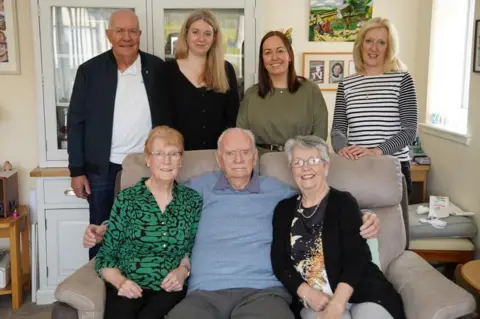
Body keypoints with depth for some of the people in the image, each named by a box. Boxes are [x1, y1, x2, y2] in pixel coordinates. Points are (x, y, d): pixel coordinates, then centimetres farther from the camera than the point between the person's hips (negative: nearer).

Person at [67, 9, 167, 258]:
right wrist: (77, 171, -3)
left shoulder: (157, 68, 1)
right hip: (103, 169, 0)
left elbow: (168, 116, 5)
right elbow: (76, 122, 1)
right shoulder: (90, 70, -1)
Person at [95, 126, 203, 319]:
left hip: (170, 289, 1)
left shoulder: (192, 200, 8)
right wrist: (120, 281, -15)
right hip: (128, 288, 0)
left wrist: (183, 270, -4)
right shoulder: (126, 199, 2)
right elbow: (106, 254, 2)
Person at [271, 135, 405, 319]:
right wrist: (307, 293, -12)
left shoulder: (344, 202, 2)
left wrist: (336, 304, -22)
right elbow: (279, 262, 5)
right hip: (315, 302, 1)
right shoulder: (284, 209, 12)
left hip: (363, 294, 0)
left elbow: (356, 256, -9)